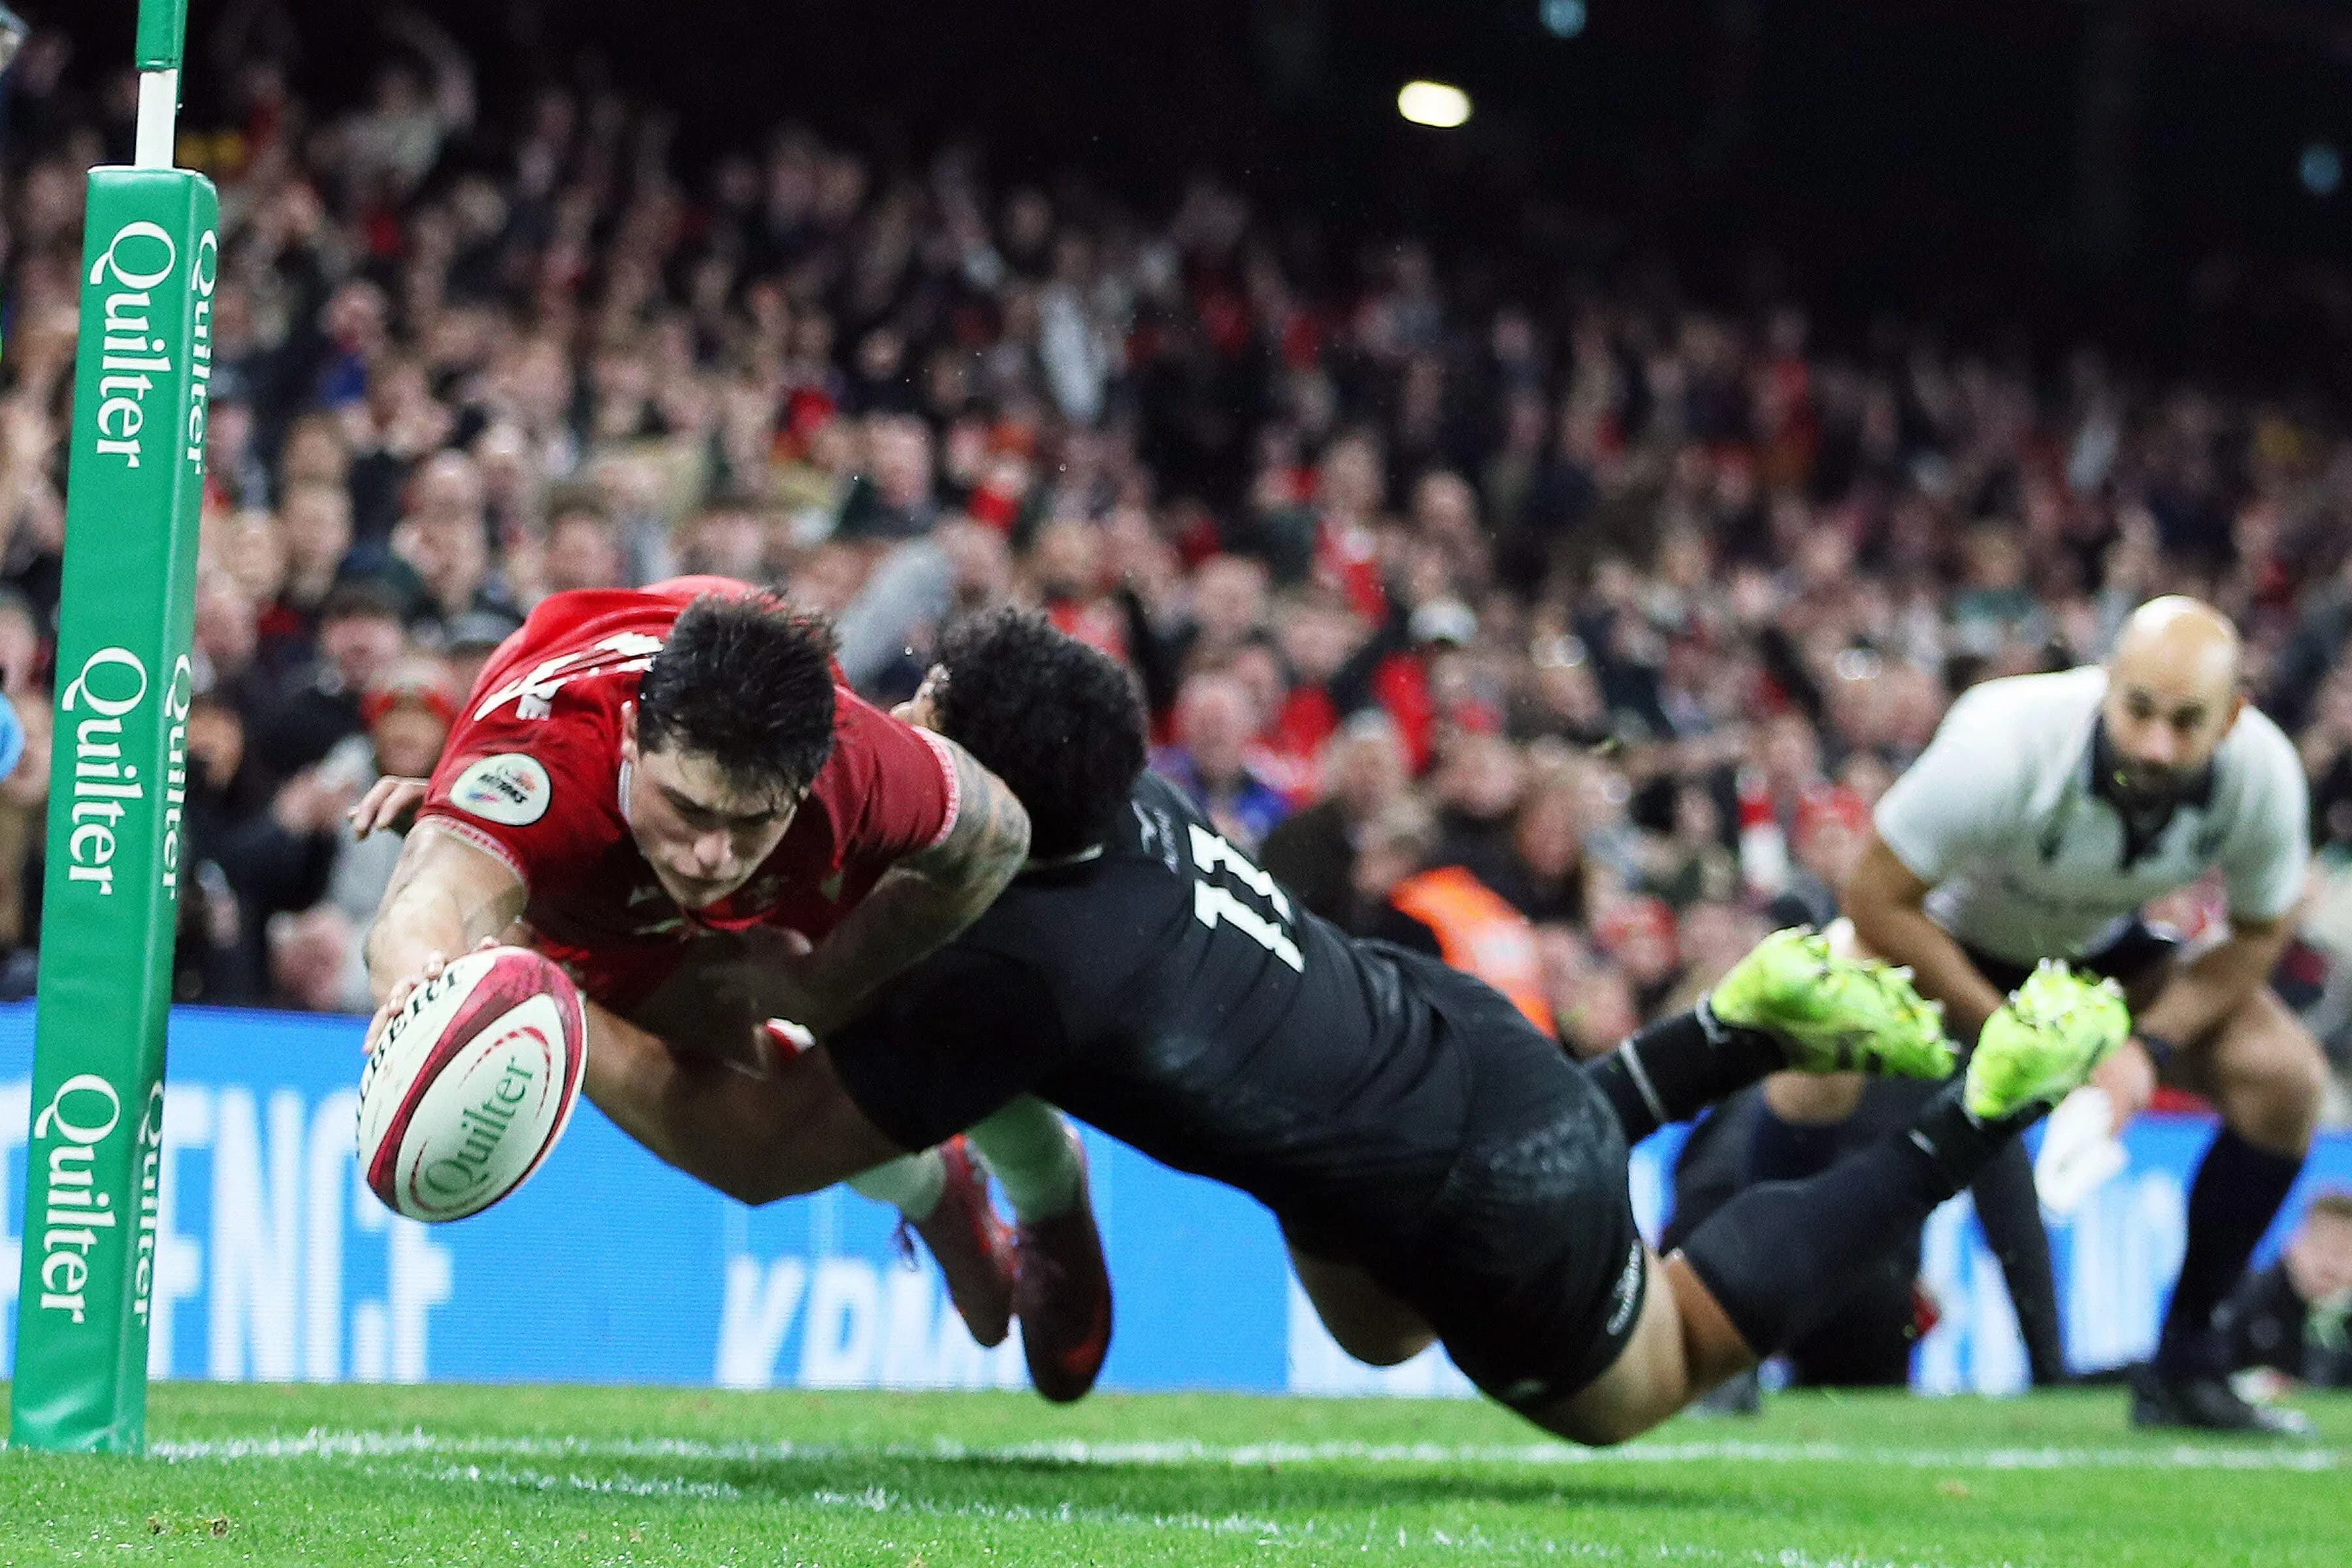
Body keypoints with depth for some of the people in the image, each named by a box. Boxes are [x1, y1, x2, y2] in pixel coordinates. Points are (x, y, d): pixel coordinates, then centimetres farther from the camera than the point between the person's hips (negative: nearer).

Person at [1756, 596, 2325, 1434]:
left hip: (2101, 948, 4)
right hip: (1948, 929, -4)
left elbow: (2259, 931, -8)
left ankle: (2184, 1366, 2)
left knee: (2285, 1078, -13)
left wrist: (2153, 1046, -22)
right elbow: (1876, 900, -28)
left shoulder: (2263, 776, -28)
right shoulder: (2004, 745, -40)